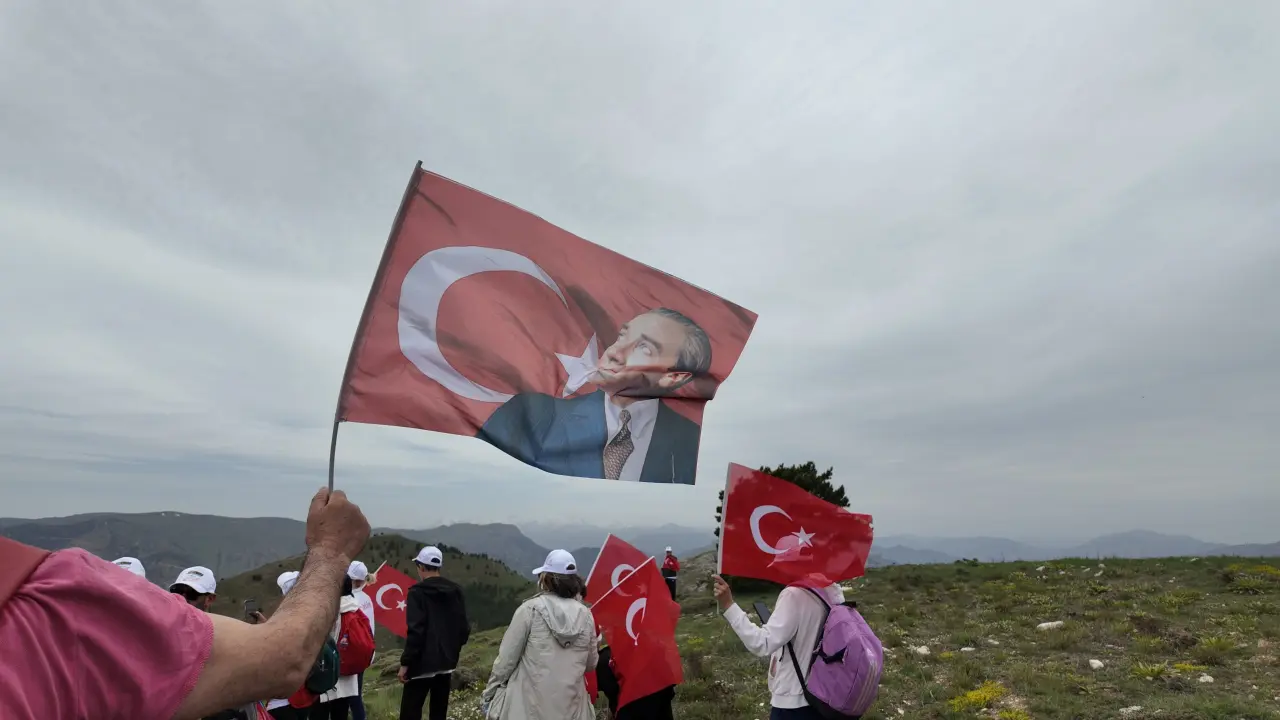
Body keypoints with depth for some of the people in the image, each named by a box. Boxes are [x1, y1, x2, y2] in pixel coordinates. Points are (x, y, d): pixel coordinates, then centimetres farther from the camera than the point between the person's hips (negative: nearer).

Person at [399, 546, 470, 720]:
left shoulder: (418, 592, -10)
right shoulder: (455, 591, 8)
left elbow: (415, 631, -18)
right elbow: (464, 628, 10)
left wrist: (405, 662, -12)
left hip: (423, 663, -6)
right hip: (447, 662, 6)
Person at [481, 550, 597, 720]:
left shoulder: (530, 608, -10)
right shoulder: (585, 615, 1)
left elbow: (507, 656, -6)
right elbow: (592, 663, 11)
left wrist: (489, 692, 6)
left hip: (528, 705, -3)